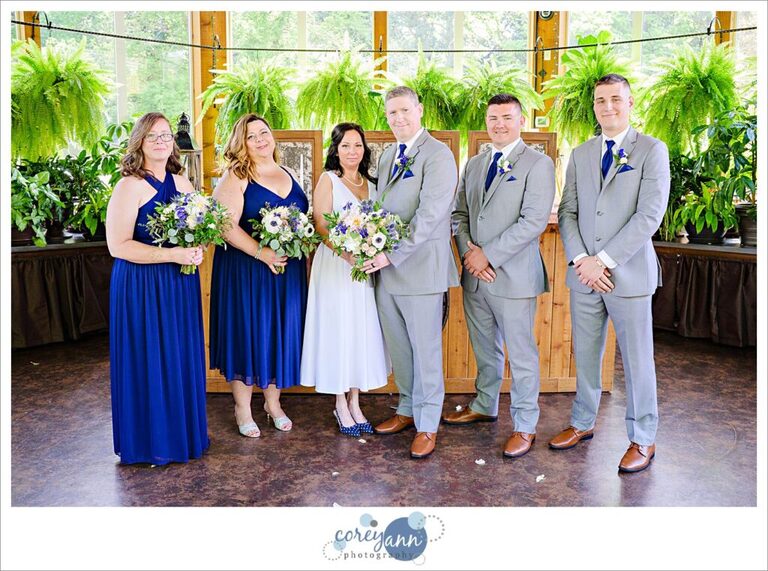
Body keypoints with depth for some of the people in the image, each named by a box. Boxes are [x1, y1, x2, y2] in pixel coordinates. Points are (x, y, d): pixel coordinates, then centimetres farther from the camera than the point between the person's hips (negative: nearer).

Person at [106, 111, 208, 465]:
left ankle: (182, 432, 27)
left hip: (181, 284, 6)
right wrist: (171, 254, -21)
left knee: (182, 359, 12)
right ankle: (151, 442, 19)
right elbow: (117, 245, -16)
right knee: (148, 360, 3)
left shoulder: (181, 182, 10)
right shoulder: (130, 186, -10)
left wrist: (197, 250, -3)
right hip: (142, 286, -6)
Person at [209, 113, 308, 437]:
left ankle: (273, 403, 28)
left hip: (288, 271, 5)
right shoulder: (236, 177, -6)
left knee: (281, 333, 11)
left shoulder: (287, 175, 12)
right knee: (247, 334, 3)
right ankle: (243, 409, 19)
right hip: (245, 272, -5)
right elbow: (226, 225, -16)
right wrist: (261, 252, -24)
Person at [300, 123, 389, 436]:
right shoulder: (328, 180, -1)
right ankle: (341, 406, 15)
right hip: (335, 267, -5)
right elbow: (321, 226, -10)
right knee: (338, 331, 1)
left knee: (362, 332, 8)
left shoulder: (372, 184, 13)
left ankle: (354, 403, 21)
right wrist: (349, 254, -25)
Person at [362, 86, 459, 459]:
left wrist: (393, 254, -20)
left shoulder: (437, 155, -10)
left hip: (420, 268, -7)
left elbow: (430, 215, -19)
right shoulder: (387, 156, 16)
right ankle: (408, 409, 33)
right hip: (386, 269, 8)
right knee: (398, 347, 16)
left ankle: (427, 425, 16)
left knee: (426, 349, 3)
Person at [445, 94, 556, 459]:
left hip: (513, 276, -6)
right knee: (484, 349, 19)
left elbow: (534, 220, -16)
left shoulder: (538, 164, -6)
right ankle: (484, 406, 37)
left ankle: (525, 426, 17)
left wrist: (488, 254, -17)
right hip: (474, 276, 6)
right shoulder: (474, 164, 14)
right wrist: (468, 252, -5)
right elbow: (460, 214, 13)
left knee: (521, 354, 4)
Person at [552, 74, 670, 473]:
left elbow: (649, 215, -12)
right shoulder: (580, 154, 11)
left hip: (628, 273, -4)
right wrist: (581, 261, -9)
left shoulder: (652, 150, -2)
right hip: (583, 274, 4)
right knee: (585, 355, 14)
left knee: (637, 360, 5)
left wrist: (602, 259, -15)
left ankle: (643, 440, 21)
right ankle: (583, 424, 31)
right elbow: (567, 212, 6)